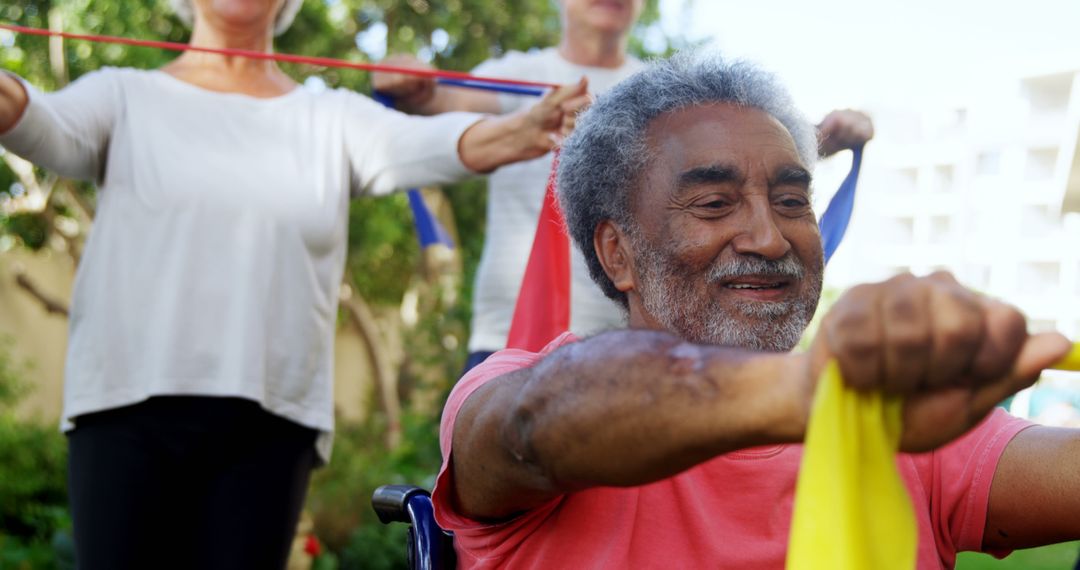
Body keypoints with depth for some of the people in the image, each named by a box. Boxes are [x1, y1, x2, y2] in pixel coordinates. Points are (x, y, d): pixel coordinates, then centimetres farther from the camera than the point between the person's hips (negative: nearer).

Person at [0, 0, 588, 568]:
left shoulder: (331, 119, 12)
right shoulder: (126, 97, 10)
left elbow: (424, 143, -6)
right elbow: (51, 128, -9)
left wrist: (524, 130, -27)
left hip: (270, 422, 1)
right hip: (127, 405, -1)